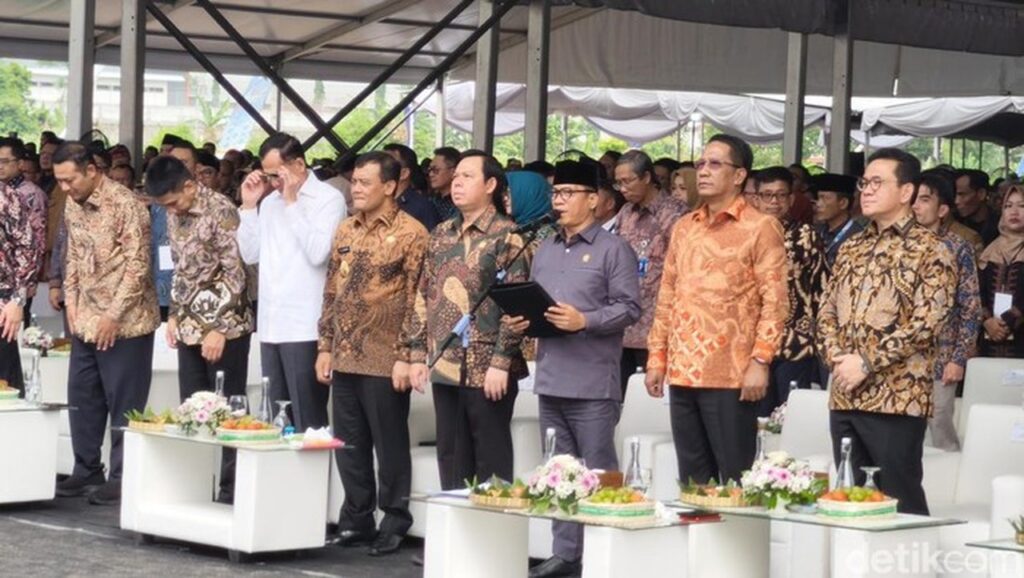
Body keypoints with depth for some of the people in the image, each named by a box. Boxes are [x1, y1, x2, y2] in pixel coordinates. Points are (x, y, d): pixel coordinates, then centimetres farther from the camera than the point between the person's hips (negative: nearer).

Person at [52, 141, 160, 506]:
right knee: (82, 398, 12)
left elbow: (137, 266, -17)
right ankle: (87, 471, 23)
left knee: (123, 404, -1)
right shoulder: (72, 207, 8)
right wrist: (71, 300, 6)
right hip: (86, 321, 8)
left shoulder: (125, 205, -16)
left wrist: (114, 315, -17)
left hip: (124, 321, -8)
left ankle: (122, 478, 6)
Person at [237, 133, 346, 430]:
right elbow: (251, 254, 16)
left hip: (305, 328, -7)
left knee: (307, 419, -5)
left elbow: (318, 253, -19)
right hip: (271, 325, 7)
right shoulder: (270, 200, 16)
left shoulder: (328, 199, -5)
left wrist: (292, 203, -14)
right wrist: (249, 205, 6)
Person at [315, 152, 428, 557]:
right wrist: (325, 346, 12)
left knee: (390, 444, 2)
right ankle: (356, 520, 20)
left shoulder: (411, 233, -7)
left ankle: (395, 524, 12)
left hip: (385, 361, -6)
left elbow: (415, 299, -10)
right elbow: (331, 291, 16)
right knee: (349, 444, 10)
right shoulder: (346, 231, 12)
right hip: (345, 358, 6)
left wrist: (405, 356, -13)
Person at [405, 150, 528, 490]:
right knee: (451, 458, 12)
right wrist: (418, 354, 9)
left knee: (491, 461, 1)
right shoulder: (441, 235, 14)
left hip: (487, 370, -7)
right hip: (444, 367, 7)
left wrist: (501, 362, -16)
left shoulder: (506, 235, -7)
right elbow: (424, 297, 16)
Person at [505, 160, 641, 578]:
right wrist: (520, 321, 2)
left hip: (592, 383, -7)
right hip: (550, 378, 7)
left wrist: (584, 321, -22)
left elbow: (629, 307, -11)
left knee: (600, 473, -2)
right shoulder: (545, 251, 18)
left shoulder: (613, 249, -3)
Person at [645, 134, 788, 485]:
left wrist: (760, 361, -15)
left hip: (731, 376, -6)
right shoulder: (683, 229, 16)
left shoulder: (760, 228, -2)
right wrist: (657, 357, 11)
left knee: (735, 478, -3)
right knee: (692, 479, 10)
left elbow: (774, 301, -8)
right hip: (682, 373, 6)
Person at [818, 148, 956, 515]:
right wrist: (837, 357, -5)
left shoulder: (929, 250, -4)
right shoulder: (851, 249, 17)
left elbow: (926, 322, -14)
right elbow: (827, 312, 15)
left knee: (900, 502, -3)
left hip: (896, 398, -6)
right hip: (845, 397, 7)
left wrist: (866, 362, -15)